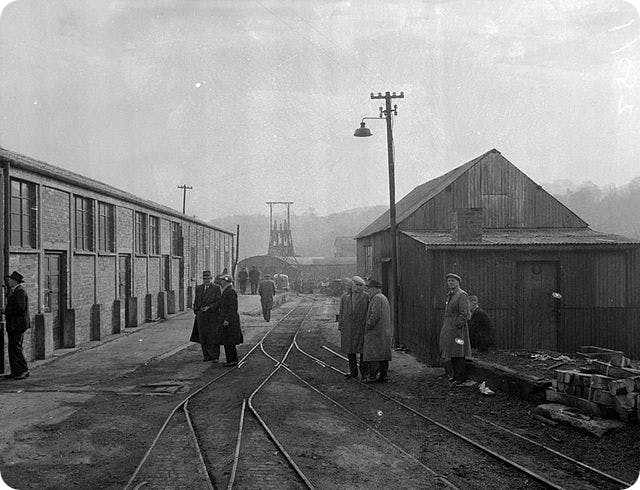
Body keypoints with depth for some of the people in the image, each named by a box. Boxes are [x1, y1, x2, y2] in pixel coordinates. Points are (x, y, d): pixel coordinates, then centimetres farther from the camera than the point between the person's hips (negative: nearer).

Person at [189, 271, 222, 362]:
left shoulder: (216, 288, -1)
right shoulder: (198, 288, 13)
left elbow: (219, 302, -6)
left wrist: (209, 307, -16)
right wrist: (196, 311, 9)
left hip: (212, 316, -4)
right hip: (201, 316, 4)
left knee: (213, 337, -4)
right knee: (203, 337, 5)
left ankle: (215, 356, 1)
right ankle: (206, 356, 13)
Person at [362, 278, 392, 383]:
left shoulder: (377, 298, -13)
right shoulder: (384, 298, 18)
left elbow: (375, 315, -22)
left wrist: (368, 327, -14)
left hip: (375, 331, -10)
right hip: (385, 332, 10)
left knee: (372, 353, -8)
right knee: (383, 354, 8)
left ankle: (372, 376, -10)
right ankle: (383, 375, 10)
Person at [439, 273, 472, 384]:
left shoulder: (462, 295, -10)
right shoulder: (450, 295, 17)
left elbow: (464, 314, -16)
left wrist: (458, 326, -19)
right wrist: (446, 328, 17)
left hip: (457, 328, -9)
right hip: (449, 328, 9)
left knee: (458, 354, -7)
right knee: (452, 354, 10)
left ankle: (460, 377, -2)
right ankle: (456, 375, 17)